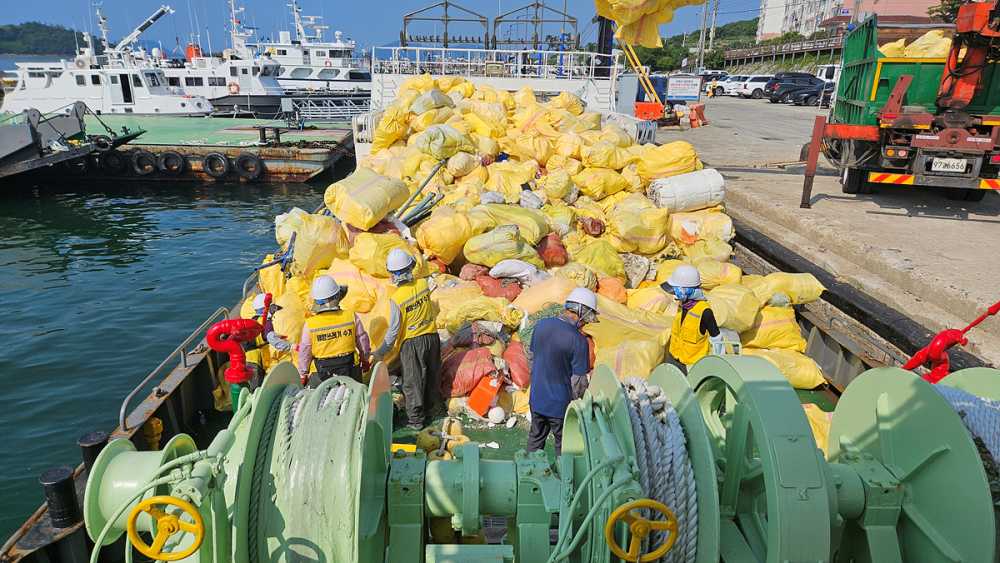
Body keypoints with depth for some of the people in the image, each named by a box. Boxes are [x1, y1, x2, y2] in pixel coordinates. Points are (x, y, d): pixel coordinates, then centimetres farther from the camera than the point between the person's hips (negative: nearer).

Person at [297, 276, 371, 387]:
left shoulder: (309, 325, -11)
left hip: (324, 375, -1)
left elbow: (305, 352, 0)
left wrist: (303, 374, 16)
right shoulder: (351, 316, -10)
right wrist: (365, 359, 22)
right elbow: (362, 341, 3)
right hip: (350, 370, 1)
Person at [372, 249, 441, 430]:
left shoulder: (396, 298, -22)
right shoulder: (423, 284, -10)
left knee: (412, 381, 11)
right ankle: (431, 406, 41)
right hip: (432, 336, 5)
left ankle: (416, 419, 22)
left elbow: (394, 330, -17)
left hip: (411, 342, -5)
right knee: (432, 374, 22)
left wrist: (380, 353, -5)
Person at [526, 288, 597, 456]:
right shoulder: (579, 340, -23)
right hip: (560, 405, -6)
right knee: (564, 446, 16)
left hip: (536, 399, 6)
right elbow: (579, 381, -19)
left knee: (535, 439, 24)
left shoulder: (541, 325, -5)